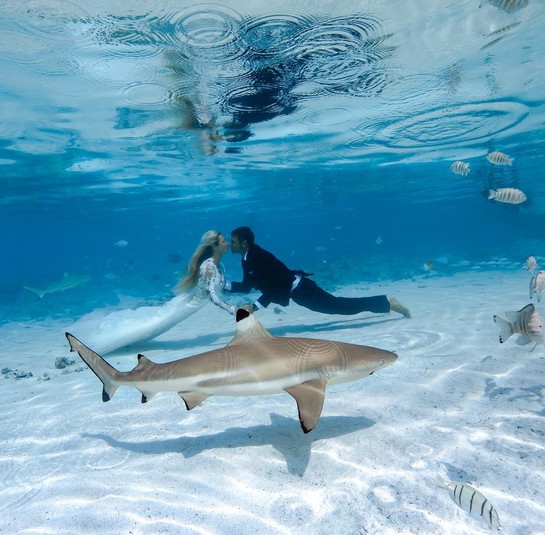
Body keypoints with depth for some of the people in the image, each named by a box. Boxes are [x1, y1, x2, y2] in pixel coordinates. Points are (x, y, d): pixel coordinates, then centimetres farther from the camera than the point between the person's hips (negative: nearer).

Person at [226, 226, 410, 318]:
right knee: (335, 305, 16)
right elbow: (247, 286, 16)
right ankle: (387, 303, 30)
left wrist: (254, 307, -32)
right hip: (294, 290, 8)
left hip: (298, 288, -8)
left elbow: (275, 286, -29)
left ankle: (388, 303, 5)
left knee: (338, 305, -6)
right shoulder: (247, 260, 6)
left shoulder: (258, 256, -22)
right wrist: (224, 285, 7)